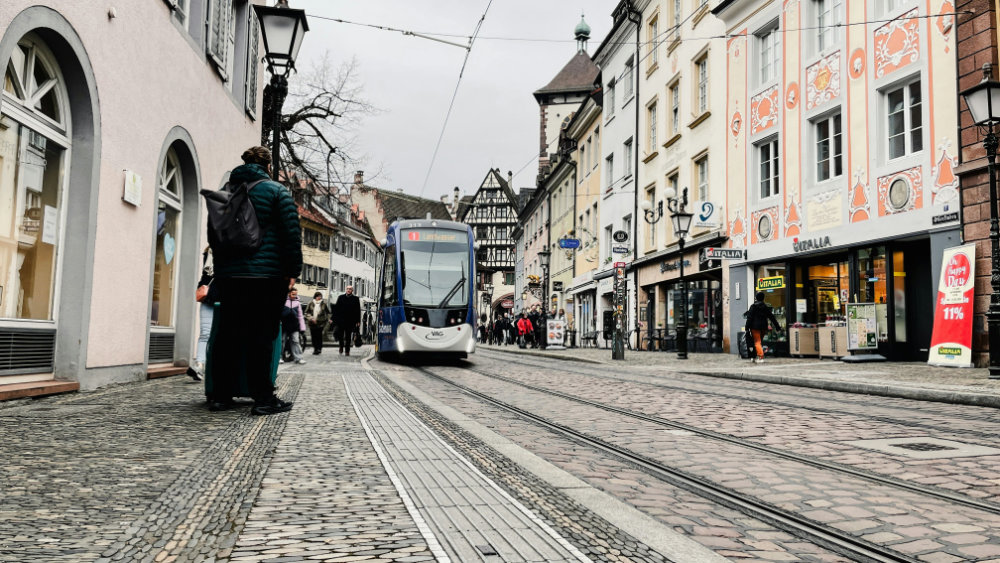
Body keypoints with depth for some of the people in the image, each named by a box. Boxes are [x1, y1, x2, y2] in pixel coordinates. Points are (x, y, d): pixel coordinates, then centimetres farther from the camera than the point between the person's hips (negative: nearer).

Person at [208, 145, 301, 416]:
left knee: (228, 334, 9)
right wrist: (293, 270, -5)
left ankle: (221, 395, 13)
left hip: (228, 275, 5)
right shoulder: (276, 190, 0)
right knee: (261, 335, -4)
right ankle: (263, 398, -3)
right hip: (266, 275, -5)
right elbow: (292, 232, -8)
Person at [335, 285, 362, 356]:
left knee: (348, 336, 1)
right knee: (341, 335, 5)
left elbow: (358, 311, 4)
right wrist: (336, 319, 2)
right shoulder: (341, 297, 8)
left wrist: (358, 321, -2)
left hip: (350, 321, -1)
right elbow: (337, 309, 8)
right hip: (341, 320, 1)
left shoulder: (355, 299, 5)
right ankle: (341, 347, 25)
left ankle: (347, 351, 6)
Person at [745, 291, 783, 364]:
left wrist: (747, 327, -10)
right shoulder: (766, 307, 7)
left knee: (757, 342, -7)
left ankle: (761, 357, -20)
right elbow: (772, 317, 10)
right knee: (760, 342, 14)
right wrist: (778, 327, 15)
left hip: (755, 326, -5)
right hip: (763, 326, 5)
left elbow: (749, 317, -11)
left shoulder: (753, 306, -7)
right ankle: (755, 357, 22)